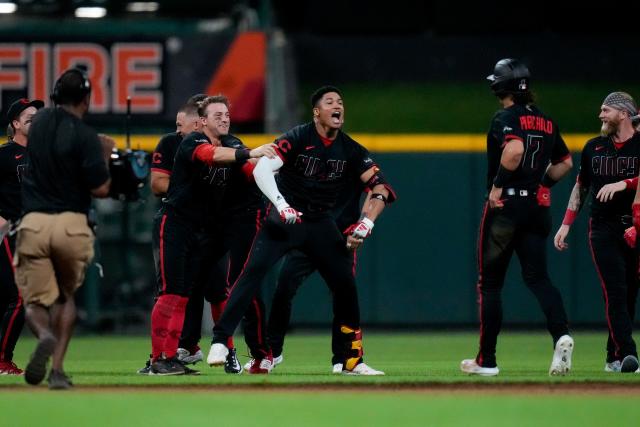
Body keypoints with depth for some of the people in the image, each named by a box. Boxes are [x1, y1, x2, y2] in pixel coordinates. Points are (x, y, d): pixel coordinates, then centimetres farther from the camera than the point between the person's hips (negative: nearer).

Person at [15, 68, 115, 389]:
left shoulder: (40, 121, 10)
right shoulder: (85, 137, -8)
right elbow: (101, 190, -9)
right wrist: (105, 156, 6)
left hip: (33, 225, 2)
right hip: (72, 226, -2)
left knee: (35, 302, 6)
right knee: (66, 296, 21)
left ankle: (44, 335, -30)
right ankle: (57, 369, 6)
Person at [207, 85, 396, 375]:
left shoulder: (351, 150, 1)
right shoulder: (298, 138, -13)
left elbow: (380, 187, 1)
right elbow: (262, 168, -24)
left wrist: (367, 222, -16)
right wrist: (281, 205, -36)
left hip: (321, 223, 5)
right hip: (286, 217, -5)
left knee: (345, 283, 0)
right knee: (254, 270, -22)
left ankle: (352, 361, 12)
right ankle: (220, 340, -22)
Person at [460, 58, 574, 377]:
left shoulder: (506, 118, -10)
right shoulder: (546, 122, 14)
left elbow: (514, 150, -29)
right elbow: (565, 162, 22)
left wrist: (498, 185, -19)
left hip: (505, 205, -6)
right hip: (538, 206, 6)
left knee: (490, 282, 4)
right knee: (537, 276, 3)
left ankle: (486, 360, 7)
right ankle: (561, 334, -25)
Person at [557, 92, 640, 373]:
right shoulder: (593, 147, 13)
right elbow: (581, 186, 20)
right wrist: (566, 224, 13)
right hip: (603, 228, 2)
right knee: (615, 292, -12)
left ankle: (614, 357, 12)